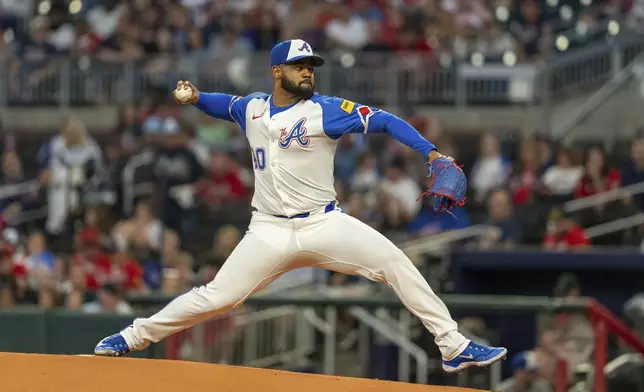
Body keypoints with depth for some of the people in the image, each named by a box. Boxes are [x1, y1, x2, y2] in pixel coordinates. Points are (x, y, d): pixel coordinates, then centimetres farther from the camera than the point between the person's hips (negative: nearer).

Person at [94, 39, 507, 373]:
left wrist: (431, 153, -24)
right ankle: (133, 337, 10)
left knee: (395, 262, -19)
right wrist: (195, 97, 10)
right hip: (270, 233, 2)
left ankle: (454, 347, -14)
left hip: (324, 225, -2)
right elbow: (226, 104, 31)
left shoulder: (325, 110, -5)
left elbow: (385, 121, -12)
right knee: (216, 297, -6)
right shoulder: (253, 108, 7)